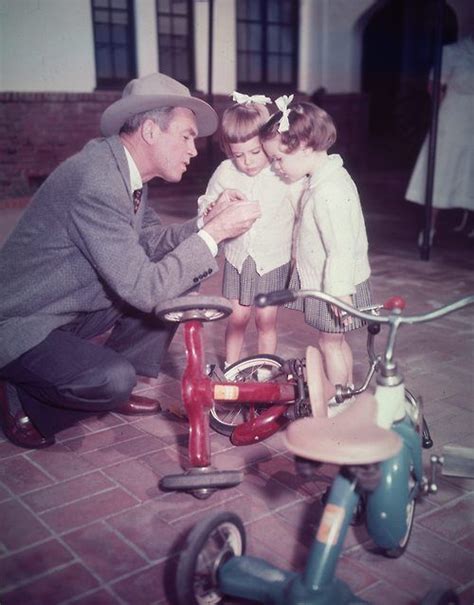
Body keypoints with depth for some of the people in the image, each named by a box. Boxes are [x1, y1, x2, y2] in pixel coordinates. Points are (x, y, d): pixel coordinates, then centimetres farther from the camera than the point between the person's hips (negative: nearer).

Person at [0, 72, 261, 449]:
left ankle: (111, 389, 15)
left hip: (76, 307, 9)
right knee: (117, 380, -29)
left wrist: (209, 221, -9)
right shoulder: (96, 181, -29)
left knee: (176, 281, 3)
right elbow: (145, 289, -31)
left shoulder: (125, 170, 0)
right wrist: (215, 232, -26)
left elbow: (151, 242, 6)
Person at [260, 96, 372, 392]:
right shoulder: (329, 177, 5)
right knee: (337, 340, 22)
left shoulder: (329, 193, -28)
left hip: (335, 287, -10)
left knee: (330, 342, 5)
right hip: (335, 283, 10)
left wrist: (338, 290, -24)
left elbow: (342, 248, -28)